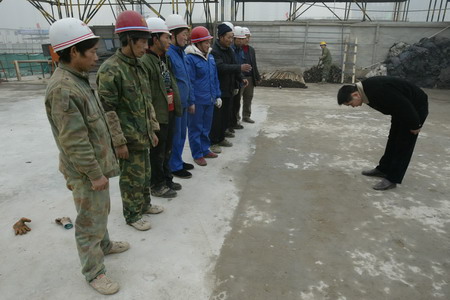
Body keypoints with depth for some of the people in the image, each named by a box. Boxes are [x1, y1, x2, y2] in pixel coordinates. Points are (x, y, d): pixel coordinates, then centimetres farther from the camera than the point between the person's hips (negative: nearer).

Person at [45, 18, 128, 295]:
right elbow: (74, 142, -26)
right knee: (90, 221, 6)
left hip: (98, 164, 9)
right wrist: (94, 173, -19)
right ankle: (94, 271, 24)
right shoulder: (63, 89, -26)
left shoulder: (78, 79, 7)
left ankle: (104, 245, 47)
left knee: (101, 211, 26)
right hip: (86, 172, -9)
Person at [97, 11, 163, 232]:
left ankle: (144, 204, 41)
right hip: (128, 138, -8)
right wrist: (119, 142, -18)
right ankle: (132, 215, 26)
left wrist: (152, 129, 14)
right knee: (132, 177, 7)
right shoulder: (110, 69, -19)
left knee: (145, 173, 21)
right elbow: (108, 110, -19)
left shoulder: (138, 66, 8)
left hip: (143, 135, 8)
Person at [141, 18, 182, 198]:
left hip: (170, 113, 9)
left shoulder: (164, 59, 11)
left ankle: (166, 179, 37)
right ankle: (157, 186, 22)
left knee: (167, 150, 20)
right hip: (157, 116, -9)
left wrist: (176, 106, 17)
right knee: (157, 152, 6)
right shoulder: (145, 62, -19)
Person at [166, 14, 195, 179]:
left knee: (181, 134, 18)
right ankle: (174, 166, 19)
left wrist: (190, 101, 18)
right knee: (174, 136, 3)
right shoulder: (167, 53, -19)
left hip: (183, 102, 9)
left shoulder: (181, 52, 12)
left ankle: (178, 161, 34)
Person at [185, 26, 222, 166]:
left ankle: (205, 149, 33)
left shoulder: (210, 57, 11)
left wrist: (217, 96, 14)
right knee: (196, 128, 5)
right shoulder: (190, 58, -13)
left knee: (206, 127, 18)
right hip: (197, 101, -7)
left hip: (209, 100, 8)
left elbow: (215, 78, 16)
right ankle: (197, 154, 16)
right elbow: (190, 81, -14)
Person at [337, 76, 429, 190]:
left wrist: (415, 125, -18)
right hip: (401, 108, 9)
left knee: (404, 143, -6)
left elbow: (405, 105, -31)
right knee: (393, 139, 15)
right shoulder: (366, 90, -6)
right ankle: (383, 169, 27)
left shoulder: (378, 90, -37)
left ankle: (392, 179, -1)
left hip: (416, 107, -9)